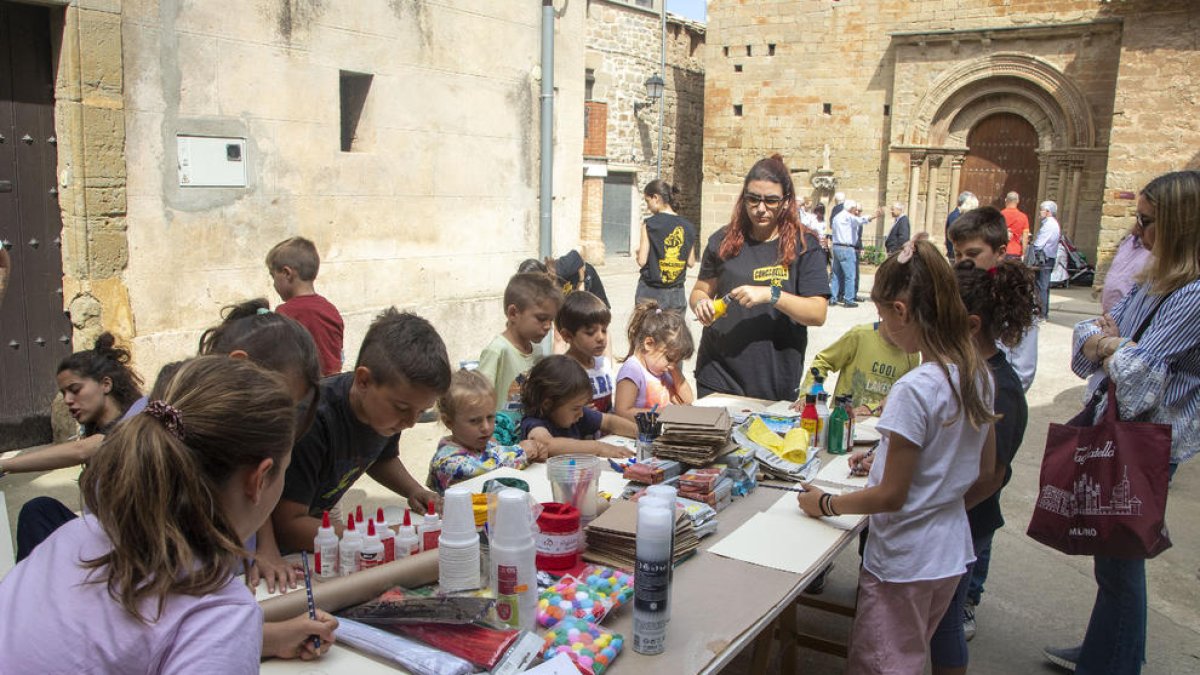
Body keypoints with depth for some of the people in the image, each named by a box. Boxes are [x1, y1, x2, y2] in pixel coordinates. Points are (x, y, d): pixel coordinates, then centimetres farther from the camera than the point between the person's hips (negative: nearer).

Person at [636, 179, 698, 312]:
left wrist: (638, 251, 11)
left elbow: (642, 261, -9)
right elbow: (690, 262, 7)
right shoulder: (688, 227, 3)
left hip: (651, 292, -4)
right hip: (676, 294, 4)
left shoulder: (650, 224, -9)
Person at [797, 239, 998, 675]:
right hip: (952, 553, 8)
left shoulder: (915, 390, -26)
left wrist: (825, 504, -7)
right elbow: (984, 470, 10)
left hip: (905, 563, -8)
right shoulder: (978, 374, -1)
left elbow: (891, 496, -20)